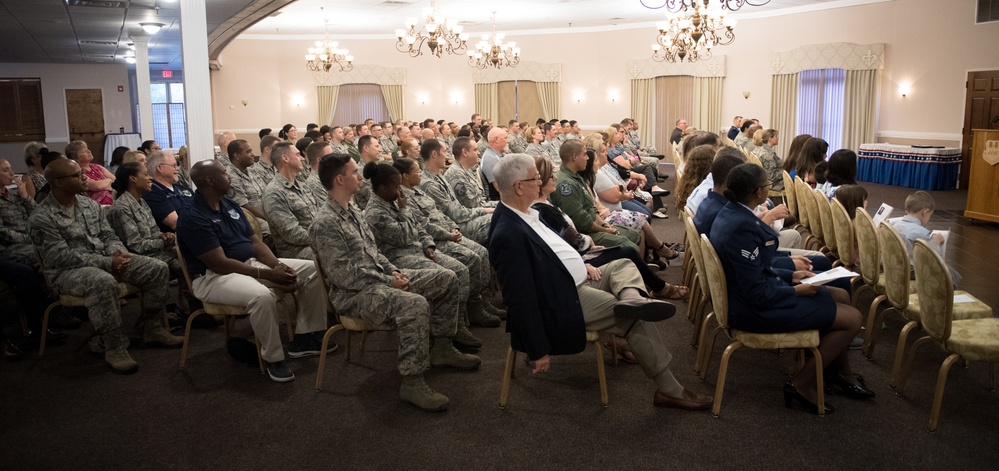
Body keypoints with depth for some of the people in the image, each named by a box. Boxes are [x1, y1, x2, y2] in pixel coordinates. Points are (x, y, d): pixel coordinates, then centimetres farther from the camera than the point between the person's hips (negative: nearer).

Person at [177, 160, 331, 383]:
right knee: (262, 295, -40)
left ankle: (305, 336, 6)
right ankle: (273, 358, -20)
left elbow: (256, 242, 11)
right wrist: (268, 275, -23)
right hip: (214, 276, -9)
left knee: (312, 269, -2)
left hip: (251, 264, 9)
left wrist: (278, 265, -9)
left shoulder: (230, 205, 10)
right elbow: (220, 263, -22)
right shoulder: (193, 218, -16)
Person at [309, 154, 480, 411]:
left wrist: (394, 272, 4)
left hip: (380, 277, 10)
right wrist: (388, 282, -17)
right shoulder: (325, 223, -16)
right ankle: (412, 382, -26)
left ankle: (440, 347, 16)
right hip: (354, 293, -10)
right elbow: (342, 274, -21)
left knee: (446, 279, 5)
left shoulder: (352, 211, 14)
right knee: (415, 304, -35)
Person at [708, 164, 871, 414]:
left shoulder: (730, 213, 1)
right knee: (852, 318, -4)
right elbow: (757, 293, -26)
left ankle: (841, 373, 36)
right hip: (757, 309, -10)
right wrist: (796, 291, -11)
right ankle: (801, 384, 5)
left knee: (841, 296, 21)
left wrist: (790, 275, 9)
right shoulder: (743, 227, -29)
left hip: (755, 292, 10)